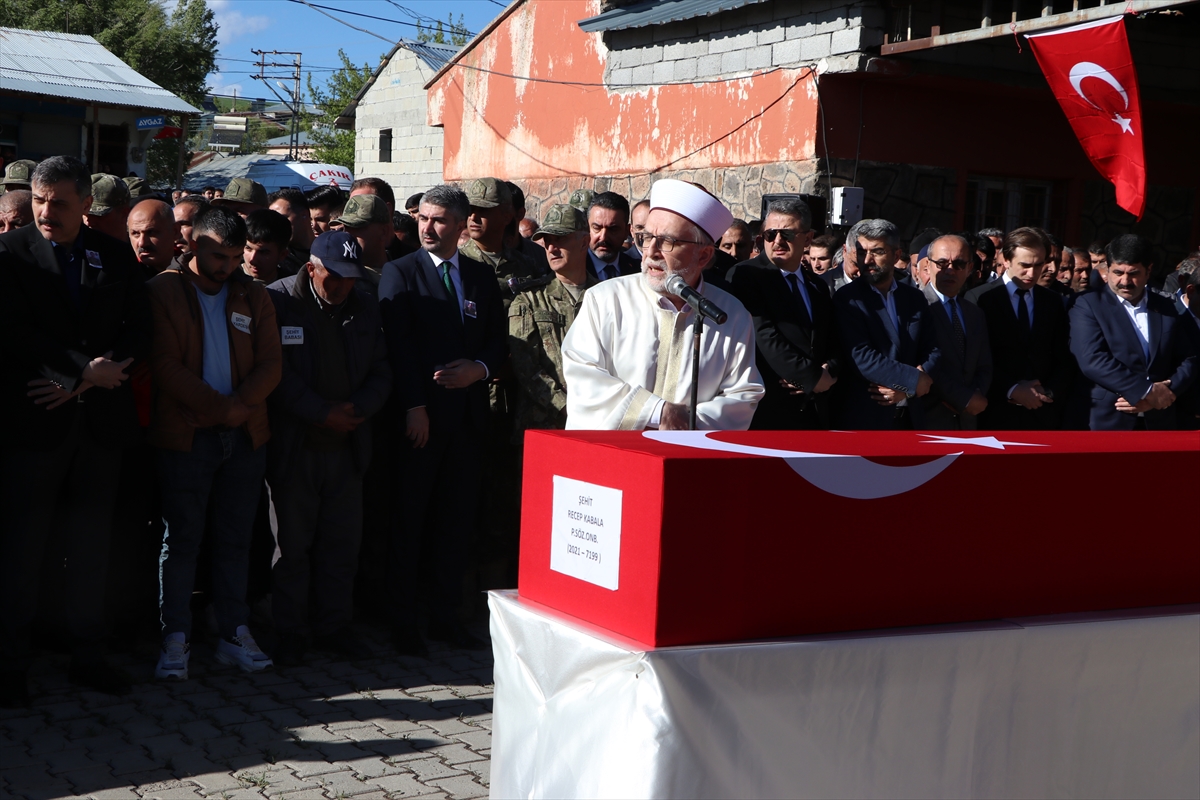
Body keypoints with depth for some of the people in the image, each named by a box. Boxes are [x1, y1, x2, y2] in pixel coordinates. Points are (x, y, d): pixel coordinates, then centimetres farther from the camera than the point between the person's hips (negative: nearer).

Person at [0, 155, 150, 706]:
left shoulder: (115, 256, 9)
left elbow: (139, 331, 4)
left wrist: (81, 381, -8)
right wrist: (85, 369, -15)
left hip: (100, 419, 3)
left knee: (90, 542, 10)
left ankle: (88, 655, 19)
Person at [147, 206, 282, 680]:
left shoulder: (253, 296, 12)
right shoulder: (164, 292, 0)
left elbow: (271, 364, 6)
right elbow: (165, 364, -8)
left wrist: (241, 403, -11)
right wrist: (217, 407, -12)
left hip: (245, 434, 4)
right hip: (185, 433, -4)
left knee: (235, 538, 7)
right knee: (181, 538, -1)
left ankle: (235, 633, 13)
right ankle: (175, 639, 4)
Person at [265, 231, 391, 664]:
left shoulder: (365, 307, 8)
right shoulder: (278, 300, -7)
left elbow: (381, 371, 10)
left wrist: (357, 409, -8)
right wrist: (322, 414, -14)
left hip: (347, 445, 4)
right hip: (294, 445, -4)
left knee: (342, 542, 8)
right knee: (292, 542, 1)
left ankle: (334, 626, 19)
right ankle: (290, 632, 11)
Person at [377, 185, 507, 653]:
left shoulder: (482, 276, 13)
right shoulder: (400, 273, 0)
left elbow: (499, 339, 14)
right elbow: (399, 344, -8)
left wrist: (481, 369, -8)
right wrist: (413, 406, -15)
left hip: (468, 414, 4)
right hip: (420, 415, -4)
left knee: (457, 520, 7)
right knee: (409, 520, 2)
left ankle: (445, 615, 17)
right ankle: (403, 620, 9)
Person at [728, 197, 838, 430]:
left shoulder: (818, 287, 18)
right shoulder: (746, 276, -3)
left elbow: (834, 344, 18)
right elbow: (764, 336, -13)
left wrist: (829, 372, -5)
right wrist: (812, 377, -13)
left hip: (813, 413, 6)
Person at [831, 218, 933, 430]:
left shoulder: (915, 298, 11)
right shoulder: (847, 298, -4)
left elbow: (928, 354, 9)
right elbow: (861, 357, -15)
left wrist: (906, 389, -9)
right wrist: (913, 380, -13)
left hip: (909, 418, 4)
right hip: (864, 418, -4)